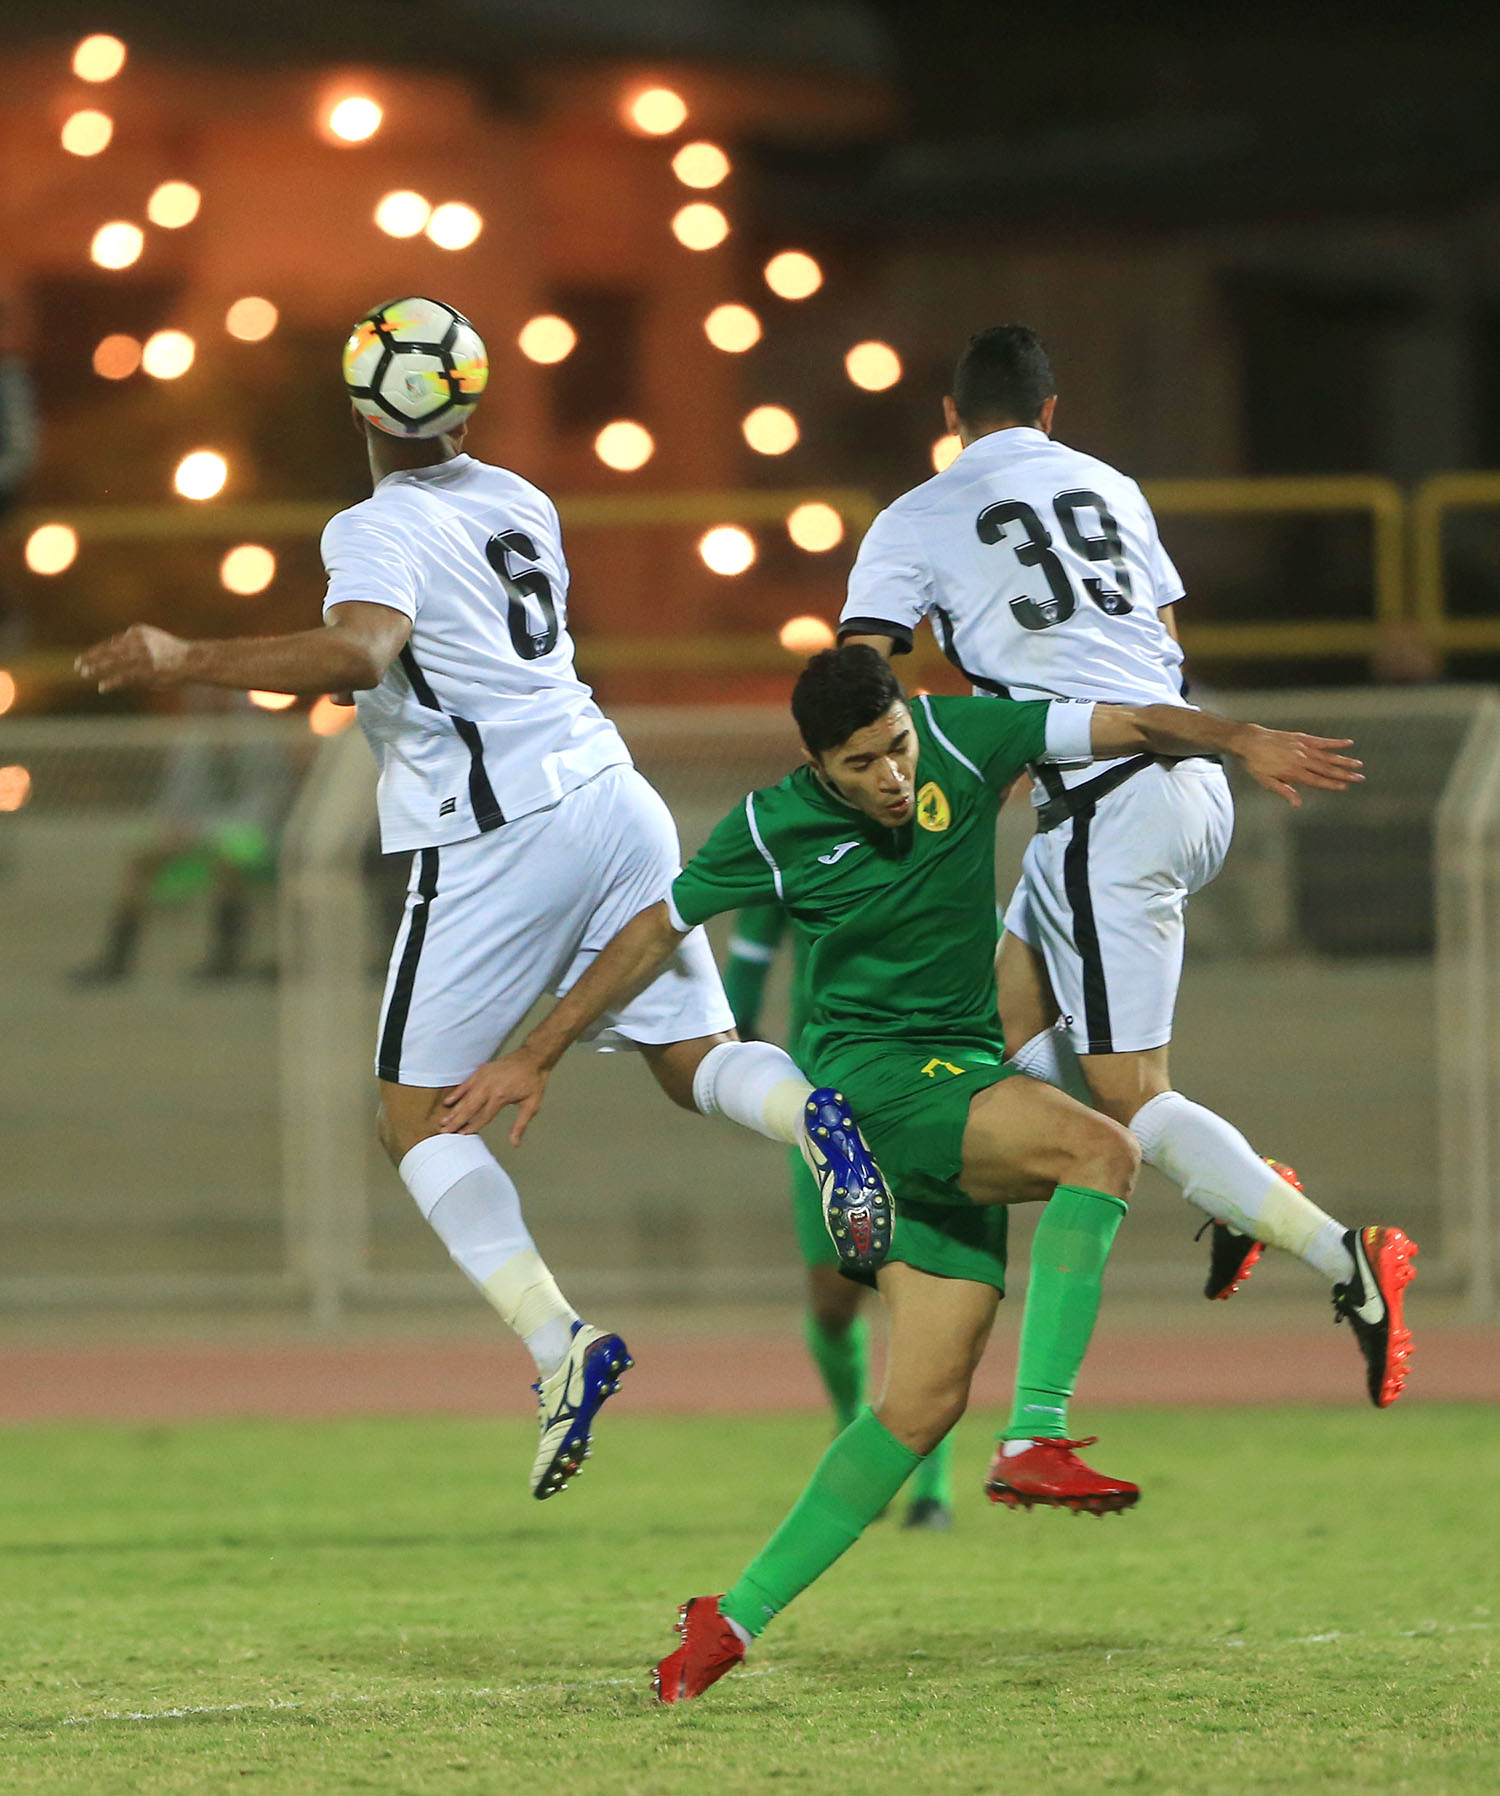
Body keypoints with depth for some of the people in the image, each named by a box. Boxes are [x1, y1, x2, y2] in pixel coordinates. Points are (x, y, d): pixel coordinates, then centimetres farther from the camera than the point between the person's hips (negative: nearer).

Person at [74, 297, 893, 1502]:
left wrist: (187, 664, -24)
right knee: (692, 1055, 15)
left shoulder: (383, 530, -9)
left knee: (420, 1117, 3)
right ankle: (815, 1117, -21)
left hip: (497, 838, -6)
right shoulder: (519, 501, 14)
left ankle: (557, 1341, -16)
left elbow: (355, 651, -29)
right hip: (613, 798, 6)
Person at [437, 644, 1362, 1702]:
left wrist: (1241, 742, -14)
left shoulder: (957, 742, -2)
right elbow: (657, 931, 6)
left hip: (962, 1082, 5)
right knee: (1103, 1151, -30)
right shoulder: (773, 831, -6)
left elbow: (1126, 727, 1)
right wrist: (538, 1057, 10)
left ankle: (736, 1620, 4)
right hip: (866, 1077, -5)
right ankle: (1036, 1440, -38)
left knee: (925, 1404, -3)